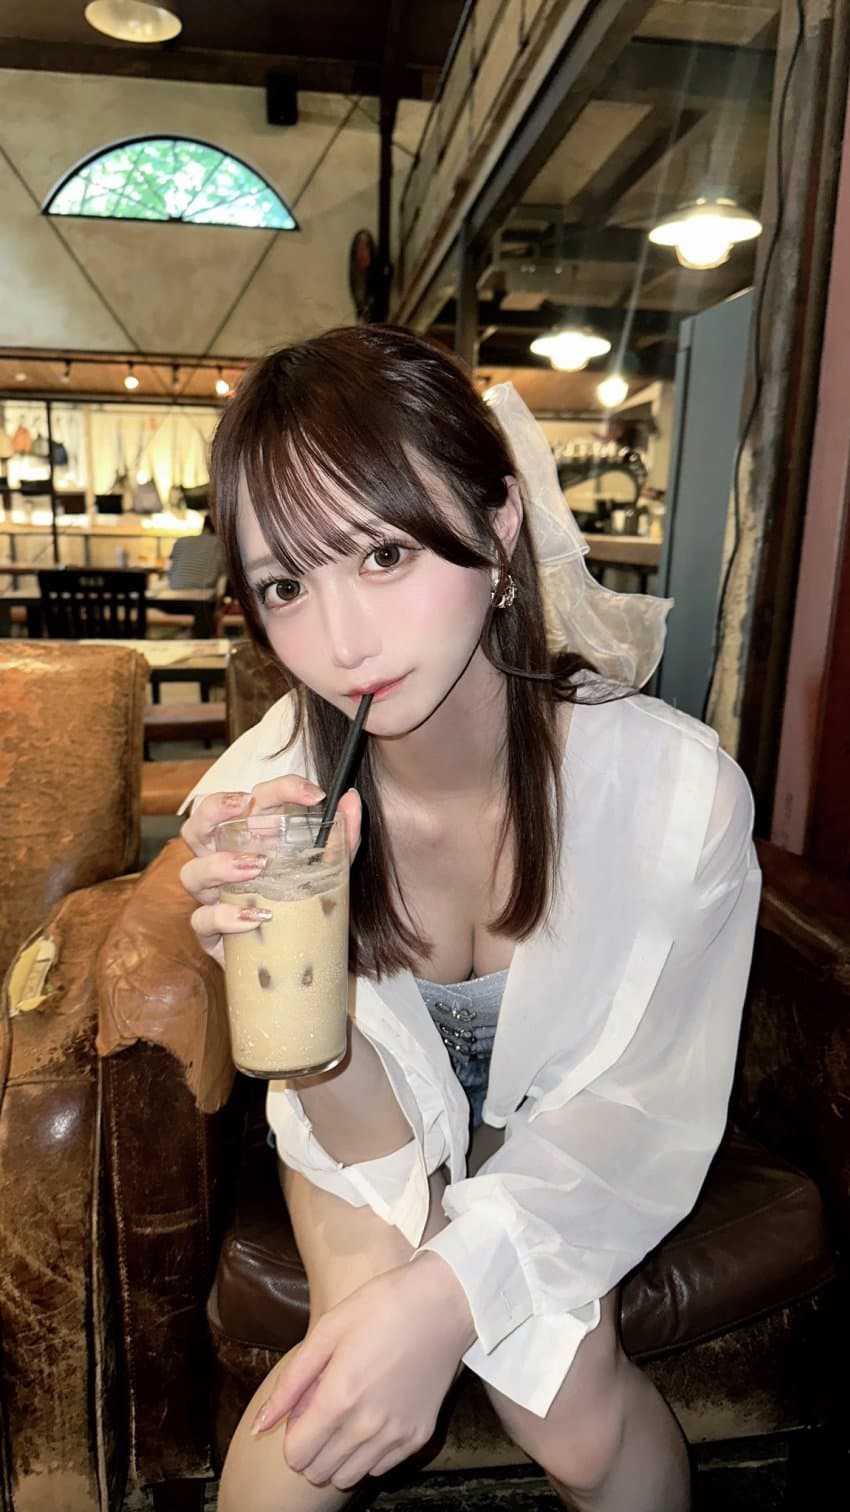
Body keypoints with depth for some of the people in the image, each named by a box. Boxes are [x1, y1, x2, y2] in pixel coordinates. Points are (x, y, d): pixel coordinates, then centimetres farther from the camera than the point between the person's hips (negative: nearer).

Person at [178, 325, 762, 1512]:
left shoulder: (676, 788, -30)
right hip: (380, 1119, 0)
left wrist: (451, 1288, -32)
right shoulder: (262, 804, -27)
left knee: (568, 1394, -22)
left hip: (561, 1135, 1)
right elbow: (380, 1153, -22)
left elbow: (646, 1104, -18)